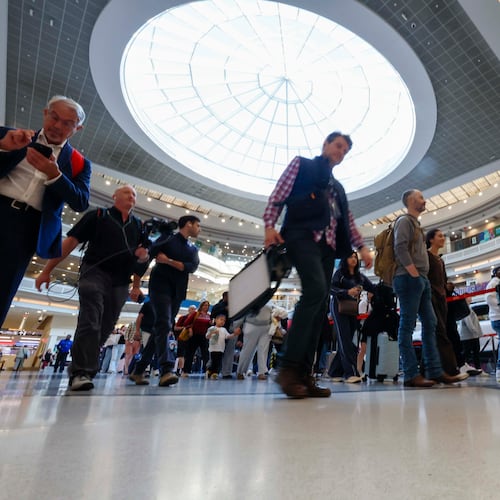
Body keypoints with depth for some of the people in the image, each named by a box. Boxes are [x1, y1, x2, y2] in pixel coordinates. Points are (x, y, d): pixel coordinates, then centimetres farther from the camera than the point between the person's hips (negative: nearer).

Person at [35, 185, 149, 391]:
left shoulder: (138, 225, 15)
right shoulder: (97, 215, 5)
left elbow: (143, 256, 20)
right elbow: (70, 241, -1)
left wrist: (143, 255, -6)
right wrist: (47, 270, -5)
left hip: (121, 282, 4)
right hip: (95, 273, -4)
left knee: (105, 328, 5)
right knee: (90, 322, -16)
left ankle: (77, 367, 20)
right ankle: (81, 371, -14)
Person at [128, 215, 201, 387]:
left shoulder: (193, 249, 17)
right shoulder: (168, 238, 5)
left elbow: (192, 267, -3)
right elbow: (151, 252, -8)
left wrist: (169, 261, -11)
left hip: (177, 292, 6)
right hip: (160, 286, -5)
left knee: (161, 328, 5)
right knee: (163, 325, -18)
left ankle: (138, 370, 14)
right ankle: (166, 371, -24)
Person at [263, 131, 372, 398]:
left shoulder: (338, 187, 32)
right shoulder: (301, 164, 16)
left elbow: (348, 220, 27)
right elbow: (278, 196, 4)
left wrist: (361, 247, 13)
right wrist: (270, 225, -13)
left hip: (327, 246, 7)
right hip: (303, 236, -7)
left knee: (319, 306, -4)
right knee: (316, 290, -28)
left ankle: (304, 373, -1)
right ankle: (289, 366, -23)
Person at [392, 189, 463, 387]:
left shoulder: (415, 223, 26)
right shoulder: (404, 221, -2)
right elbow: (400, 249, -16)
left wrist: (423, 278, 12)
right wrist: (414, 274, -18)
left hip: (421, 280, 10)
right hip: (409, 279, -10)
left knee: (430, 324, 8)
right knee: (407, 326, -9)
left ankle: (435, 371, 13)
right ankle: (411, 375, -6)